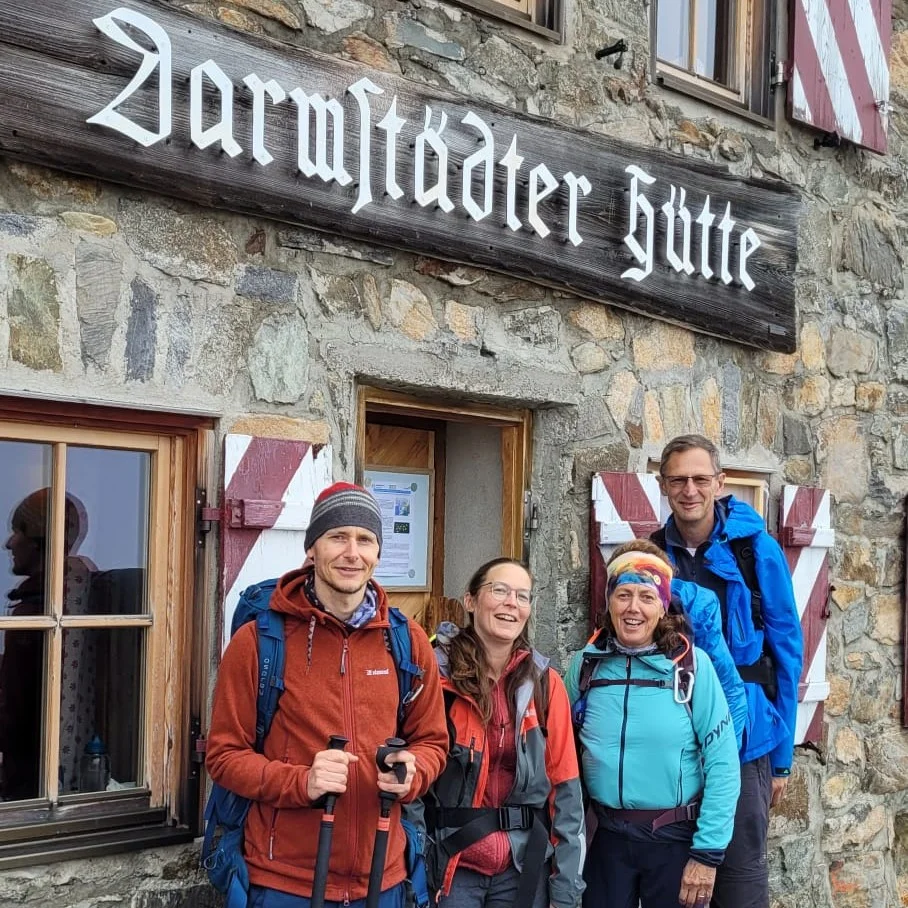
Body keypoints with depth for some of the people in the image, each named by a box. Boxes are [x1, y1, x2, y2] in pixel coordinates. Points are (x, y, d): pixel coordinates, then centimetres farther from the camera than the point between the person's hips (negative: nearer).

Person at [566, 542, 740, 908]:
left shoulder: (692, 664, -10)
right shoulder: (586, 664, -2)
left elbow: (722, 763, -11)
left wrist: (708, 852, -12)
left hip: (676, 838, -2)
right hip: (608, 837, 2)